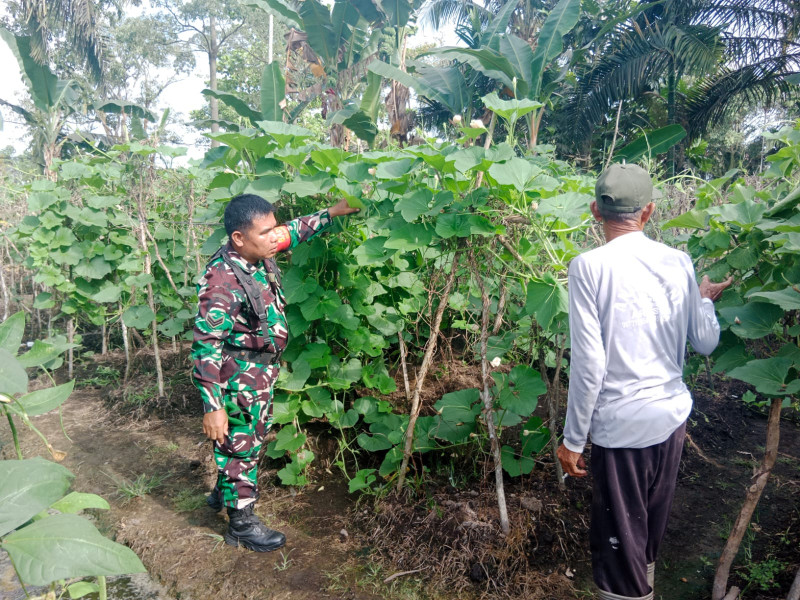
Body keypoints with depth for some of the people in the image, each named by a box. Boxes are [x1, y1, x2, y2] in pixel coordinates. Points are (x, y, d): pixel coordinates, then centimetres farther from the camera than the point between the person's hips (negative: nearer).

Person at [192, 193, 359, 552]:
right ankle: (241, 525, 29)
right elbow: (205, 347, -29)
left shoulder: (259, 255, -7)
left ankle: (223, 493, 49)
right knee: (240, 448, 9)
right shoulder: (222, 282, -31)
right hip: (238, 382, -9)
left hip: (262, 373, 9)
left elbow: (293, 232, 14)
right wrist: (212, 407, -28)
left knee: (252, 439, 25)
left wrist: (331, 213, 13)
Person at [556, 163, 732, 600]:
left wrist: (573, 440, -6)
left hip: (622, 424, -5)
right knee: (652, 524, 25)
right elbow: (705, 343, 8)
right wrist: (704, 300, 29)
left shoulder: (589, 267, -14)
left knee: (620, 539, 9)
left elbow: (588, 364, -16)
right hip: (672, 414, 6)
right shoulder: (679, 262, 0)